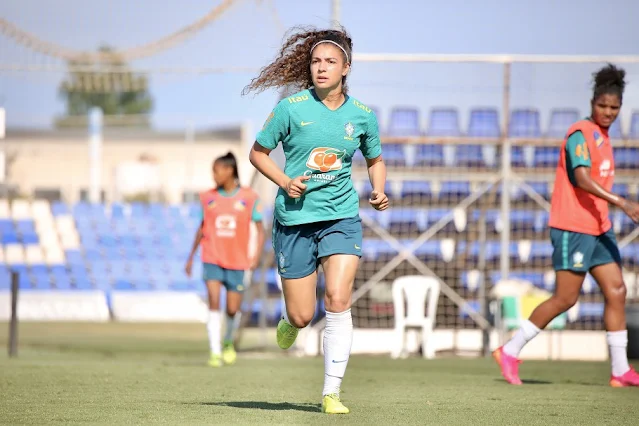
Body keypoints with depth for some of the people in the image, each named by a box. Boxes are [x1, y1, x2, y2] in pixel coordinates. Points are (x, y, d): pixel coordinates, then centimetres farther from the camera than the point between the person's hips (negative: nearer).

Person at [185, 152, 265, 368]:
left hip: (237, 261, -1)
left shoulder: (249, 198, -2)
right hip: (212, 258, 1)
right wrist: (191, 257, 15)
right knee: (214, 302, -15)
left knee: (232, 309, 2)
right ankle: (215, 352, -15)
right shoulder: (207, 197, 5)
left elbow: (260, 229, 1)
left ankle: (228, 343, 33)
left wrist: (256, 256, -12)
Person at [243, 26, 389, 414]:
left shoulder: (362, 115, 1)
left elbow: (375, 160, 19)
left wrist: (379, 191, 0)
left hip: (342, 217, 1)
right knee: (302, 316, 1)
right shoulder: (291, 108, -6)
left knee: (338, 301, -17)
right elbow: (258, 153, 4)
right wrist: (285, 182, -12)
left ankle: (332, 392, -8)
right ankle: (289, 325, 41)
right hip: (294, 218, -1)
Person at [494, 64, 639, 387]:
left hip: (597, 228, 9)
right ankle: (510, 352, 6)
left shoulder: (602, 136, 15)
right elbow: (582, 180, -25)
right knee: (565, 298, -6)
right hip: (573, 227, -9)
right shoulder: (580, 134, -13)